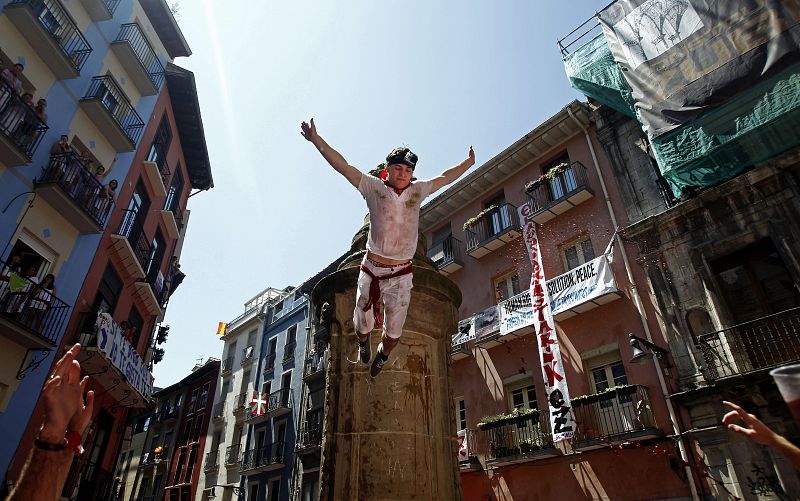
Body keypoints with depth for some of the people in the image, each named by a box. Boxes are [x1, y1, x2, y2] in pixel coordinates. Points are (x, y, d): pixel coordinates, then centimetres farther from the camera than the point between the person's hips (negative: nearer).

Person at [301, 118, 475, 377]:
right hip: (371, 270, -2)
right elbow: (343, 166, -2)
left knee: (393, 333, 8)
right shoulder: (374, 187, 0)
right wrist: (316, 139, -6)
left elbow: (445, 178, 22)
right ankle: (363, 342, 49)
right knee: (363, 325, 9)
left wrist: (468, 163, 32)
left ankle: (381, 355, 44)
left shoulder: (417, 191, 8)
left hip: (401, 275, 2)